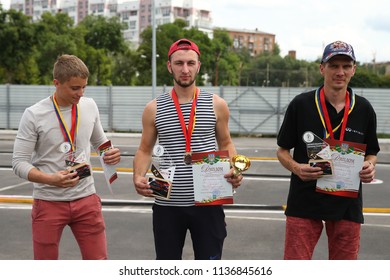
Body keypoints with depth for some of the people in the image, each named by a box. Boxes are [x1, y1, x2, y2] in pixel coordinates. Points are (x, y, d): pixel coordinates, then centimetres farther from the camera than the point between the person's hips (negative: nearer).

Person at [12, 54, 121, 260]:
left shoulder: (90, 106, 2)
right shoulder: (34, 115, -10)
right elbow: (19, 162, -10)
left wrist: (111, 153, -5)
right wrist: (51, 179, -27)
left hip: (86, 199, 3)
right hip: (49, 202, -3)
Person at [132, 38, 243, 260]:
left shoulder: (216, 105, 1)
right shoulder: (154, 108, 1)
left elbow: (226, 144, 11)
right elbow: (145, 150, 9)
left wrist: (234, 170, -9)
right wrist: (138, 177, -11)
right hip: (167, 204, 1)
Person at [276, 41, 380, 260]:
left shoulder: (364, 109, 3)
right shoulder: (301, 104, -3)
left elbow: (371, 152, 15)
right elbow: (283, 150, 4)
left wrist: (370, 167, -8)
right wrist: (296, 168, -17)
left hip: (347, 203, 3)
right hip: (304, 202, -2)